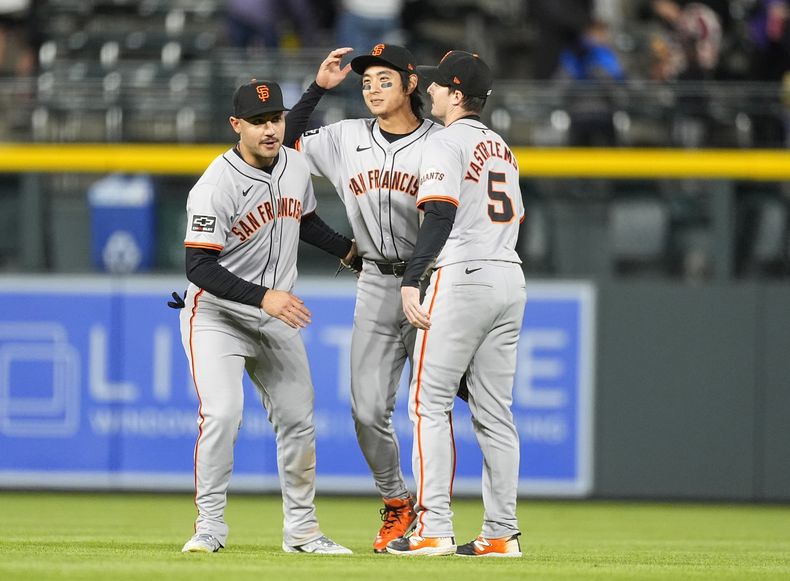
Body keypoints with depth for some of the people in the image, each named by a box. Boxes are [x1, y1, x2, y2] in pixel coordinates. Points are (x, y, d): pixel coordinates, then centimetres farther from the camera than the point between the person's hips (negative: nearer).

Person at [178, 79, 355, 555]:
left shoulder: (297, 168, 0)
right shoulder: (216, 187, -22)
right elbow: (199, 267, -26)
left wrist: (349, 249, 13)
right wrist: (262, 296, -33)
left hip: (277, 319, 6)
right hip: (216, 316, -6)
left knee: (299, 420, 6)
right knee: (222, 414, -21)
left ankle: (301, 529, 19)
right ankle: (210, 526, -8)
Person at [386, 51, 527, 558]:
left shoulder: (448, 142, -5)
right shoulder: (502, 148, 21)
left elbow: (440, 217, -16)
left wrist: (411, 281, -20)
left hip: (462, 279, -8)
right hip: (511, 278, 8)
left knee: (430, 402, -5)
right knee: (494, 411, 9)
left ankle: (435, 529, -12)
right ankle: (502, 533, 7)